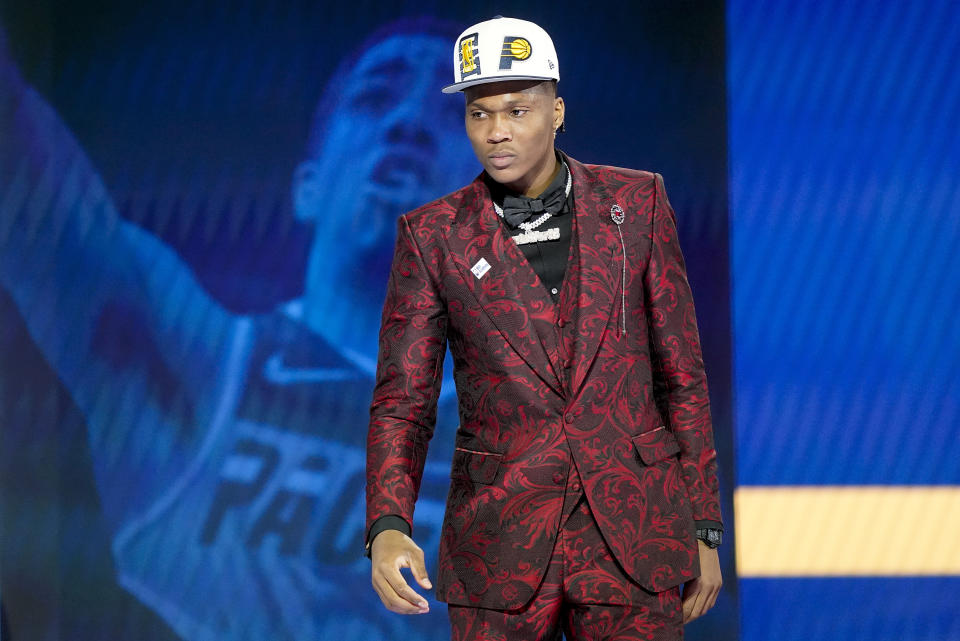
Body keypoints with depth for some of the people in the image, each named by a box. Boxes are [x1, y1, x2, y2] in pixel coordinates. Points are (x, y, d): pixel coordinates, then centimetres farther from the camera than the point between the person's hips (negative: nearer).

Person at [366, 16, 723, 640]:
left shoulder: (635, 202, 0)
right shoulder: (434, 236, -1)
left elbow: (682, 373, 4)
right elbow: (402, 404, -3)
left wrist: (704, 533, 3)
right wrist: (387, 530, -21)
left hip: (633, 538, 0)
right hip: (501, 540, 0)